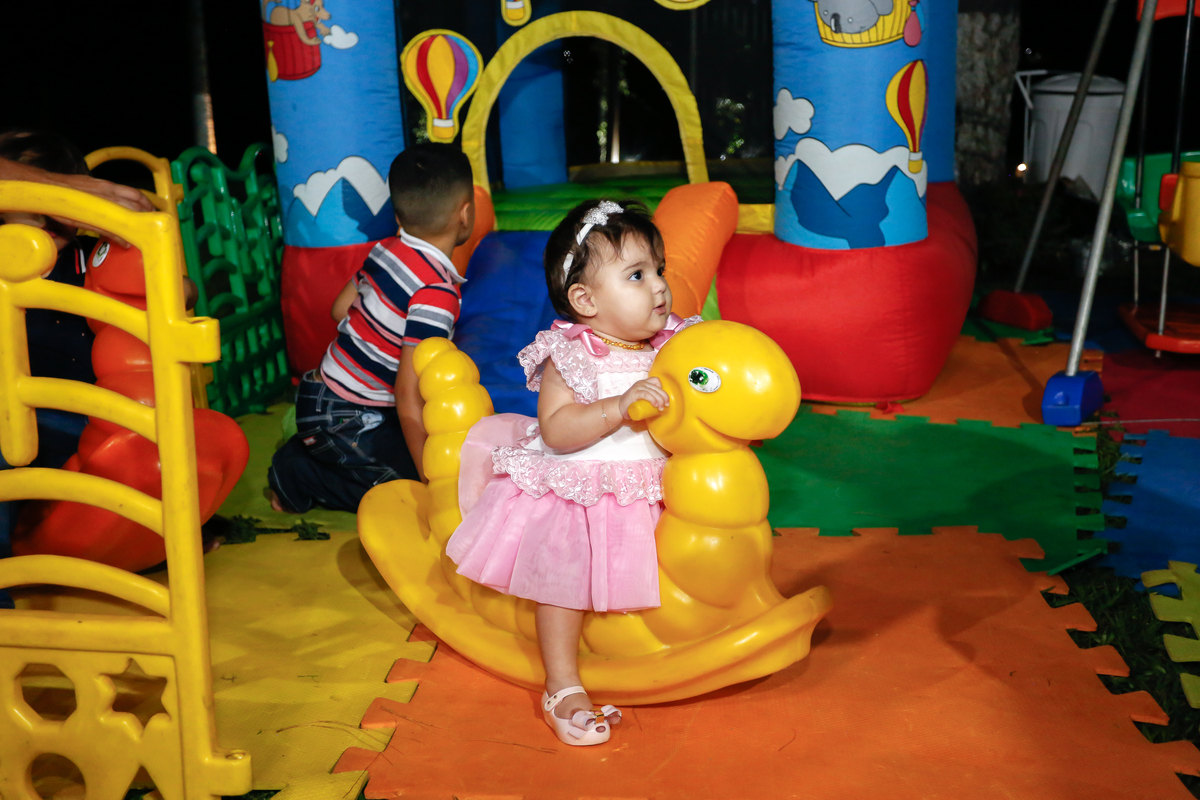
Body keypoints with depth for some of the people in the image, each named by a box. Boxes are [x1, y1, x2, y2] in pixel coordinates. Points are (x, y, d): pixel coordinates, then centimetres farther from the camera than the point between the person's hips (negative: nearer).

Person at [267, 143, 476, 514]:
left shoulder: (384, 250, -2)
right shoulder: (437, 293, -27)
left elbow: (340, 309, 14)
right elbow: (409, 394, -29)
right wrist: (431, 478, -21)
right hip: (346, 423, -9)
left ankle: (304, 452, 13)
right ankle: (302, 476, 0)